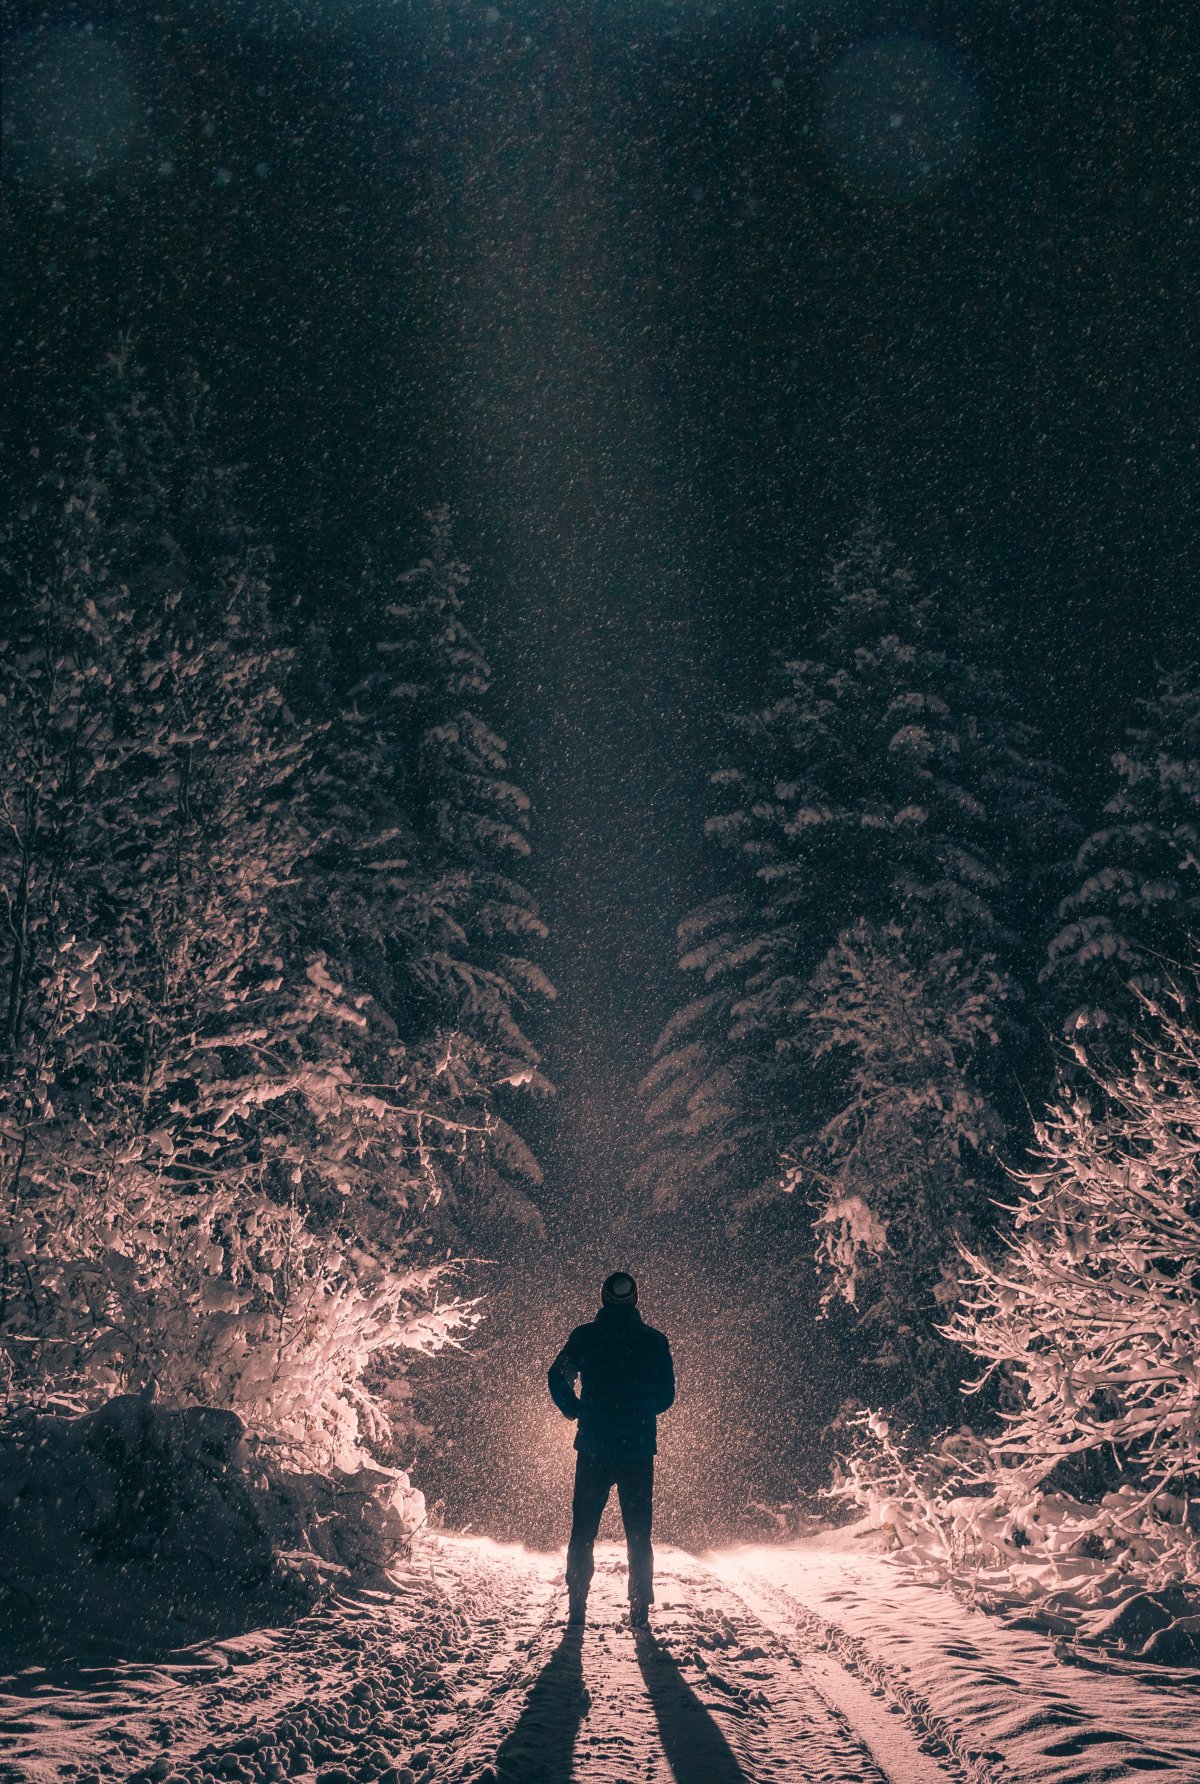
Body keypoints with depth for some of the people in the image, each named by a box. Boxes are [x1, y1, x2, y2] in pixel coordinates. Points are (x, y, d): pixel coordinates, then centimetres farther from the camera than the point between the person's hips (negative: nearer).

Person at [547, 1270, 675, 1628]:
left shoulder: (584, 1337, -2)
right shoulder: (655, 1341, 0)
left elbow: (557, 1379, -2)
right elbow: (666, 1396, 6)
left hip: (593, 1448, 0)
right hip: (640, 1450, 0)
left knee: (582, 1532, 10)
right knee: (639, 1535, 8)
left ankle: (577, 1607, 8)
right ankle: (640, 1610, 6)